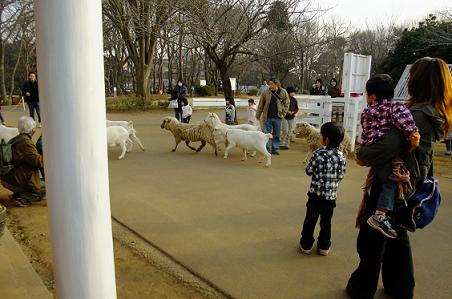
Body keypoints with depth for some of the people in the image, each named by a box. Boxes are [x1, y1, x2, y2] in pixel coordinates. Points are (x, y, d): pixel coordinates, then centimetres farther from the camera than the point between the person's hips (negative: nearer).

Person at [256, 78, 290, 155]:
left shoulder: (283, 92, -2)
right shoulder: (266, 93, -3)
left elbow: (286, 103, 8)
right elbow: (261, 105, 4)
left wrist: (283, 113, -1)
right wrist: (258, 115, 6)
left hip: (277, 117, 0)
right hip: (267, 117, 0)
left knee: (276, 134, 10)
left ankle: (275, 149, 20)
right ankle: (266, 149, 9)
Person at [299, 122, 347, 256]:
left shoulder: (318, 154, -17)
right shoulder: (341, 156, -5)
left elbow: (308, 171, -7)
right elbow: (341, 176, 1)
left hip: (316, 193, -3)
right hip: (331, 195, 3)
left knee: (310, 220, 11)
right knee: (326, 221, 15)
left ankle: (306, 245, 21)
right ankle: (324, 246, 26)